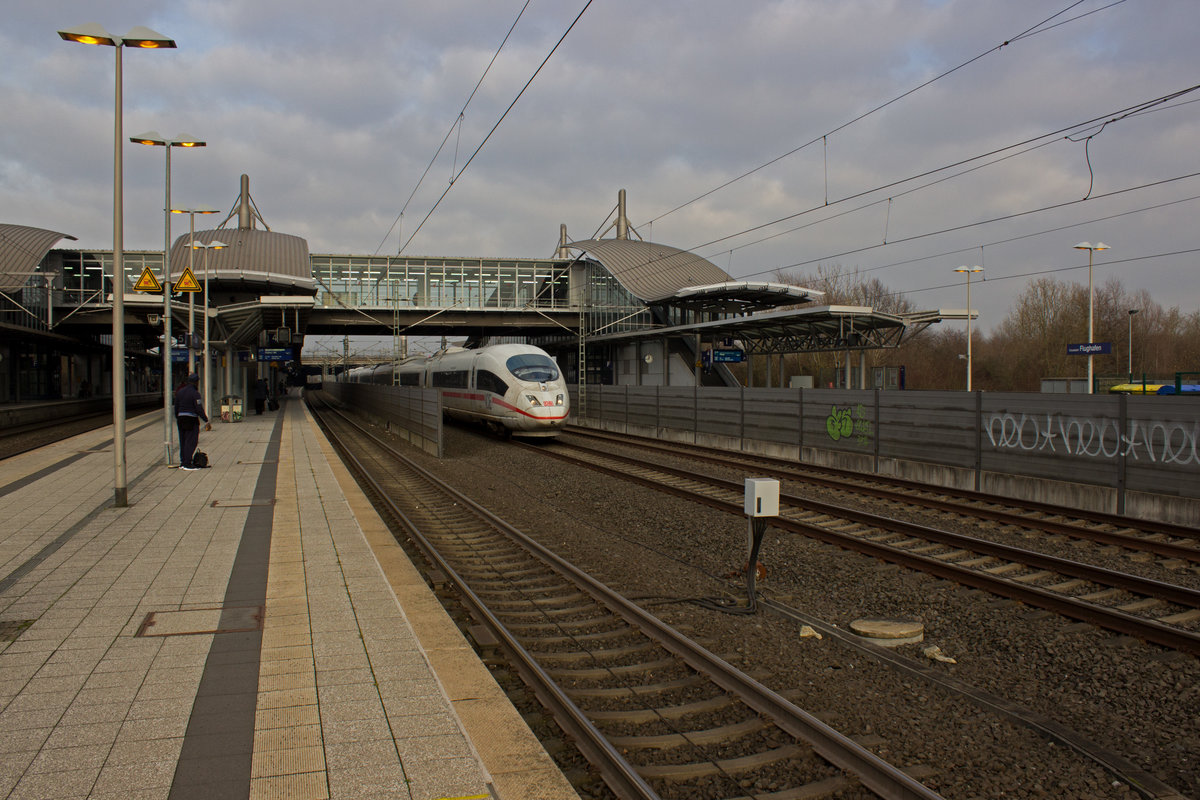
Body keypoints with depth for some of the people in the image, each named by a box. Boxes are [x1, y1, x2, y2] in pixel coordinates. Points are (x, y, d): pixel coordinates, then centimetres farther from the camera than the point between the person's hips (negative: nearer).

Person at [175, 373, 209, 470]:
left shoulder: (180, 392, 9)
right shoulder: (194, 393, -13)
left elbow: (176, 407, 14)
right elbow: (199, 409, -16)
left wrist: (177, 418, 25)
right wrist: (206, 421, -13)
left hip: (181, 418, 7)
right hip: (192, 419, -7)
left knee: (183, 441, 14)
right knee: (191, 441, -5)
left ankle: (182, 462, 17)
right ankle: (187, 463, -9)